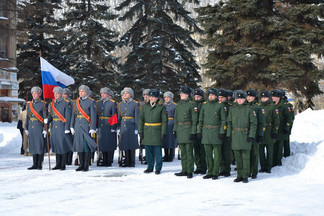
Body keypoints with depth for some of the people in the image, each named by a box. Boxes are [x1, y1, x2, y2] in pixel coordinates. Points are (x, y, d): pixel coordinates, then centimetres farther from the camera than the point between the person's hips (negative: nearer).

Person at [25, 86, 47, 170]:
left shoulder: (43, 104, -2)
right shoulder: (29, 104, 13)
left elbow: (45, 117, -6)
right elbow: (28, 117, 15)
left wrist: (45, 129, -11)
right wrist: (26, 128, 11)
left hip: (39, 128, -5)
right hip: (31, 128, 5)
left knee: (40, 146, -3)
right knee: (33, 146, 7)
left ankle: (40, 165, 1)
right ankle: (35, 164, 12)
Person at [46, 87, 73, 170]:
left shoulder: (66, 103, -4)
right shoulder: (51, 104, 14)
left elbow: (68, 117, -8)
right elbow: (50, 116, 16)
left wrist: (67, 129, -14)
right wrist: (47, 120, -7)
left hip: (62, 128, -6)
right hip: (54, 128, 6)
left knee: (63, 146, -4)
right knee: (55, 146, 8)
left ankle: (63, 165, 2)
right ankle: (58, 164, 16)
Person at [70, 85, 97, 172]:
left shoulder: (91, 102, -4)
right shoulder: (76, 102, 12)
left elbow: (93, 116, -7)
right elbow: (74, 114, 16)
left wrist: (92, 128, -13)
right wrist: (72, 126, 11)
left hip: (87, 126, -5)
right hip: (78, 126, 5)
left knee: (87, 145, -4)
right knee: (79, 145, 6)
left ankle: (86, 166, 2)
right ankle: (81, 165, 14)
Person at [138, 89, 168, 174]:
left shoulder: (161, 107, -2)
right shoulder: (145, 106, 7)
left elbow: (164, 121, -2)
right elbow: (141, 119, 9)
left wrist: (163, 133, -8)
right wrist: (140, 131, 2)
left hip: (157, 132, -3)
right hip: (147, 131, 3)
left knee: (157, 151, 0)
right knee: (148, 150, 8)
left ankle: (158, 168, 10)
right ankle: (150, 167, 20)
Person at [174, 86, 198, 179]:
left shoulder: (191, 104, -7)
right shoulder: (179, 104, 13)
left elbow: (194, 119, -9)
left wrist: (193, 132, -13)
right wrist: (175, 130, 13)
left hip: (188, 129, -7)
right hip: (180, 130, 7)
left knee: (189, 151, -3)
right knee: (183, 152, 11)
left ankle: (190, 171, 3)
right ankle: (184, 170, 17)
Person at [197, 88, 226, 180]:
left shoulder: (220, 105, -1)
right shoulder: (204, 105, 11)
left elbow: (223, 120, -2)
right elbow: (200, 119, 14)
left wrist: (222, 132, -10)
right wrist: (199, 131, 7)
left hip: (216, 131, -4)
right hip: (206, 131, 4)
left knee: (216, 153, 0)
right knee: (208, 153, 7)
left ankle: (215, 173, 5)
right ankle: (210, 172, 15)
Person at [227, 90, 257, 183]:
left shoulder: (249, 110, -1)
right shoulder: (232, 110, 10)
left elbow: (253, 123, -3)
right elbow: (229, 123, 15)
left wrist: (251, 136, -9)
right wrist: (229, 134, 7)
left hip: (245, 136, -4)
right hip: (235, 136, 4)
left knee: (245, 157, -3)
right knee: (237, 157, 7)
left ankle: (245, 176, 4)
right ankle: (239, 175, 15)